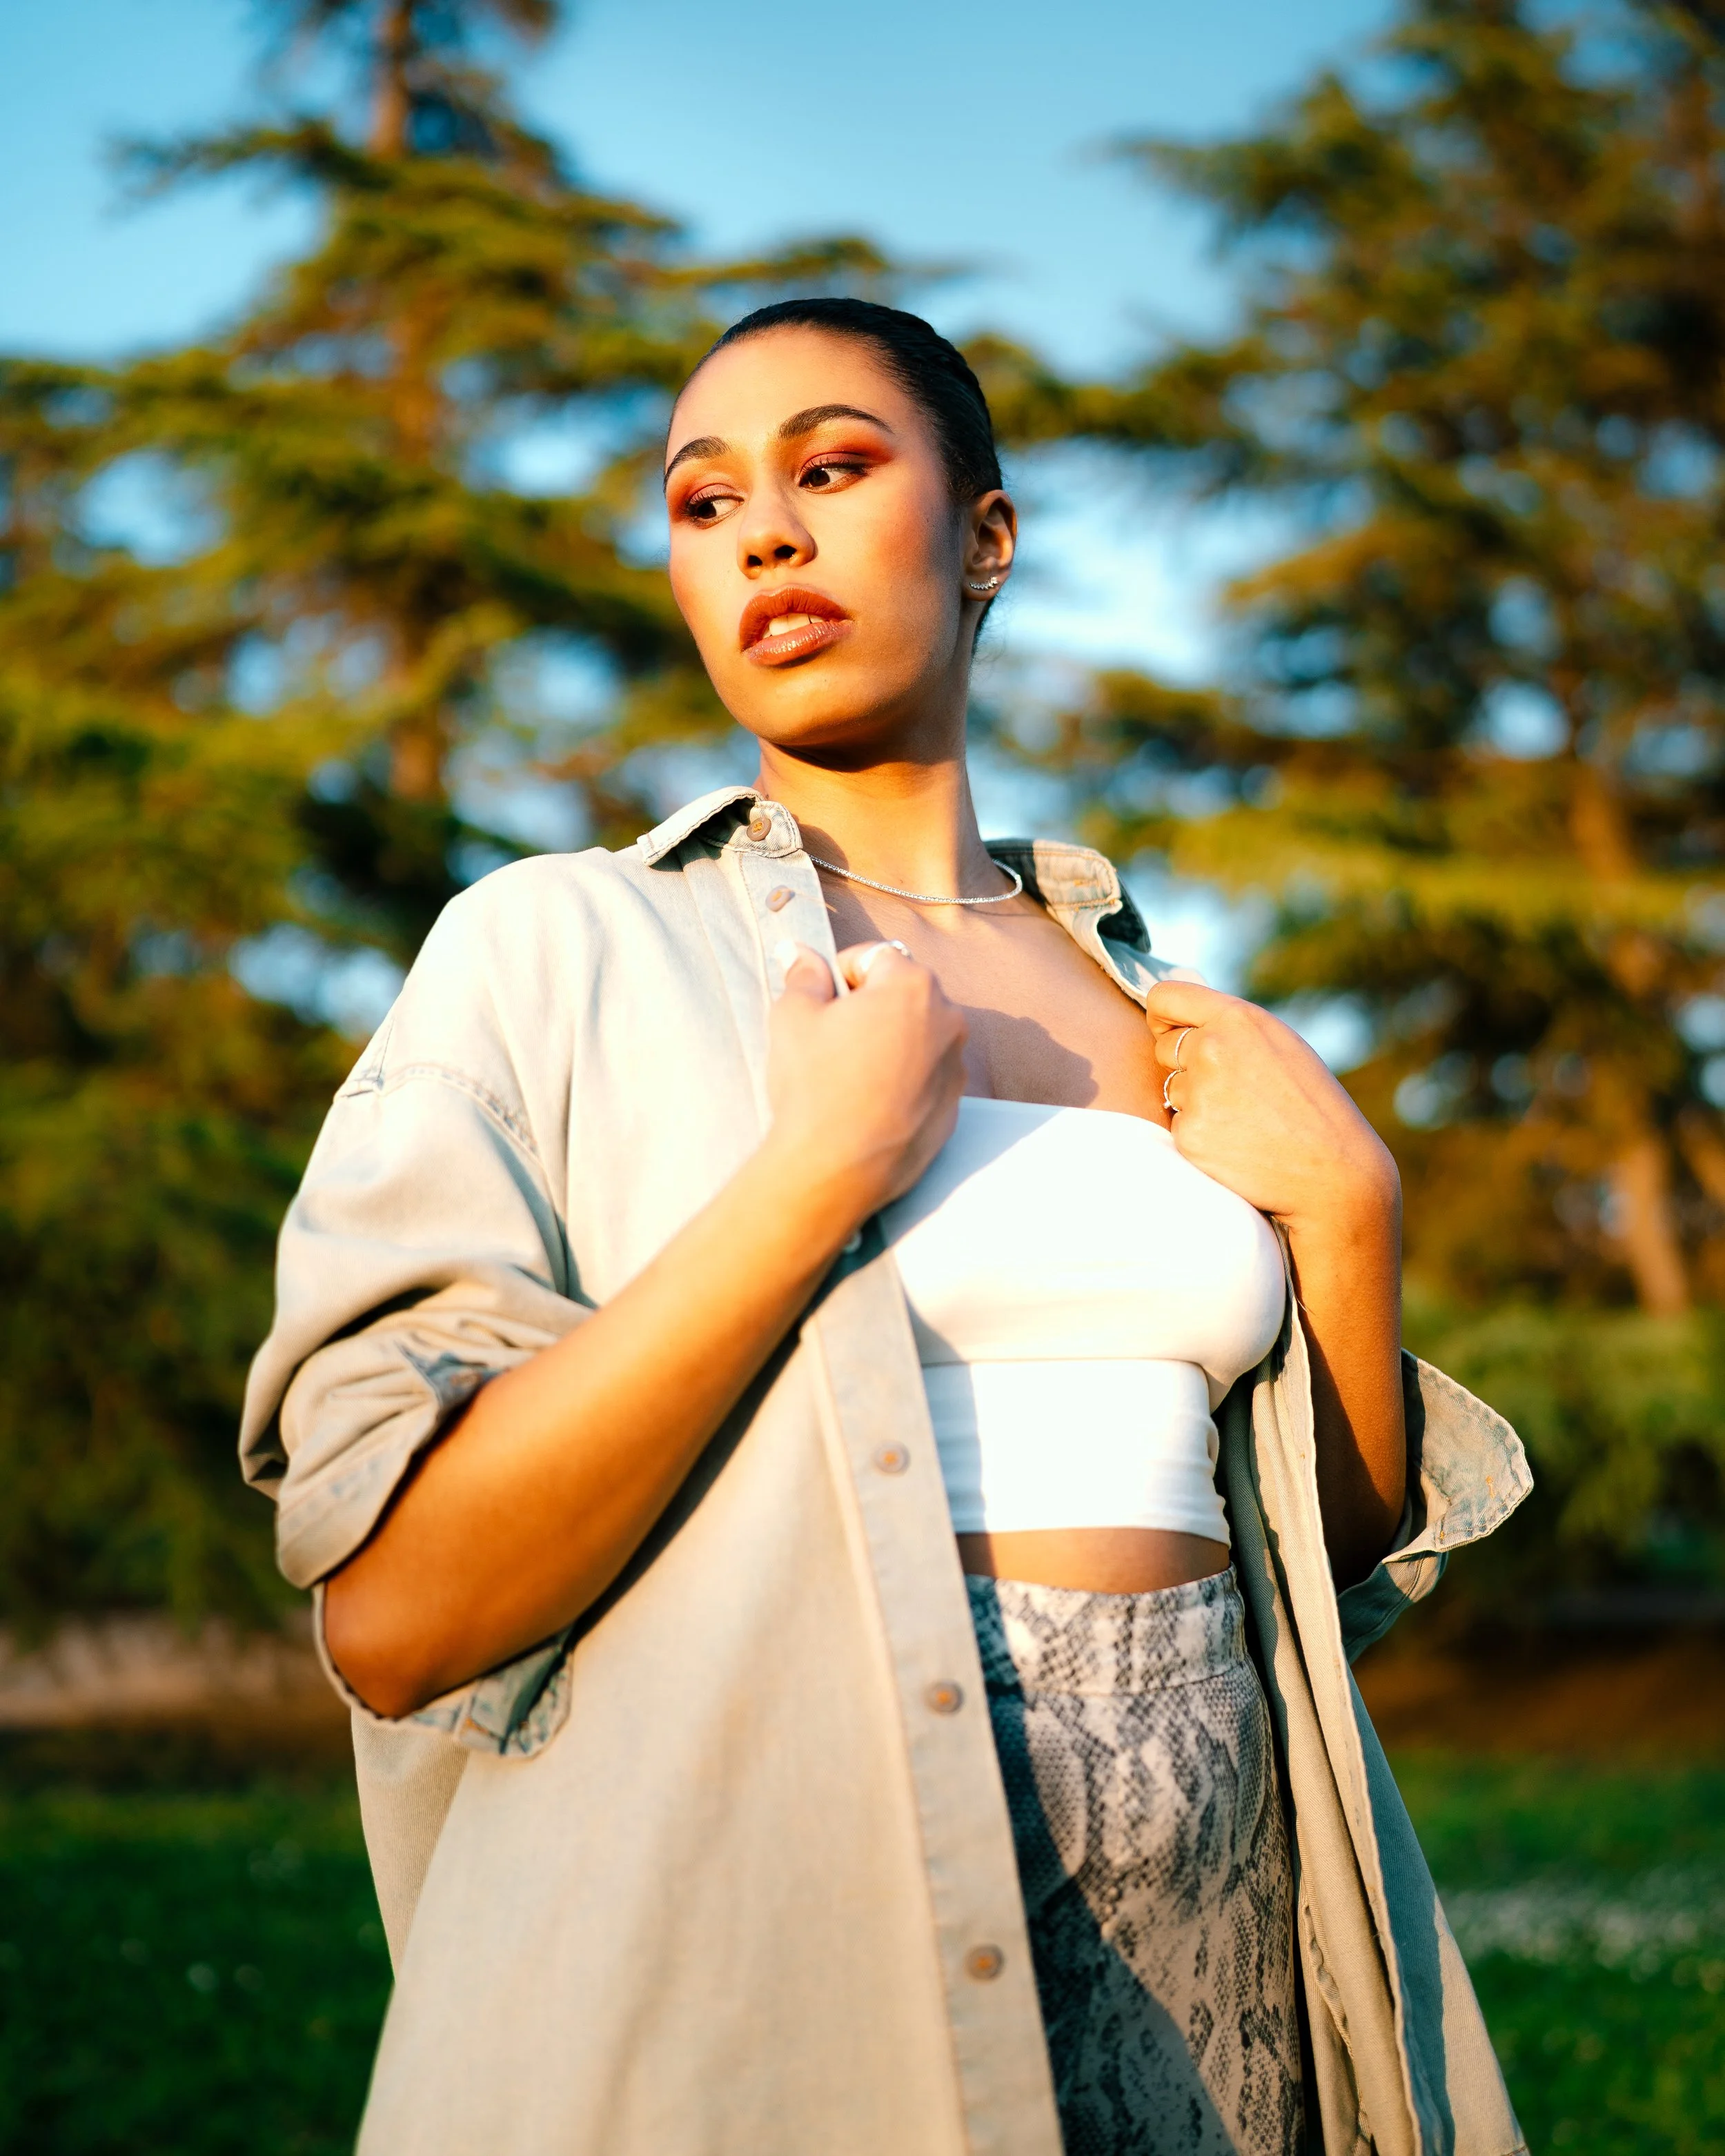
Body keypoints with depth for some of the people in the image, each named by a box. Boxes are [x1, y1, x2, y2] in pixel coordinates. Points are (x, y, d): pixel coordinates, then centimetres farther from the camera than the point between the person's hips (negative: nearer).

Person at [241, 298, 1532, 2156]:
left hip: (1209, 1976, 5)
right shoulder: (556, 947, -2)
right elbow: (391, 1616, -13)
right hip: (746, 1965, -4)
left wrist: (1348, 1200, -1)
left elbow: (1344, 1563, 14)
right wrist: (821, 1170, -16)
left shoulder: (1154, 1009, 11)